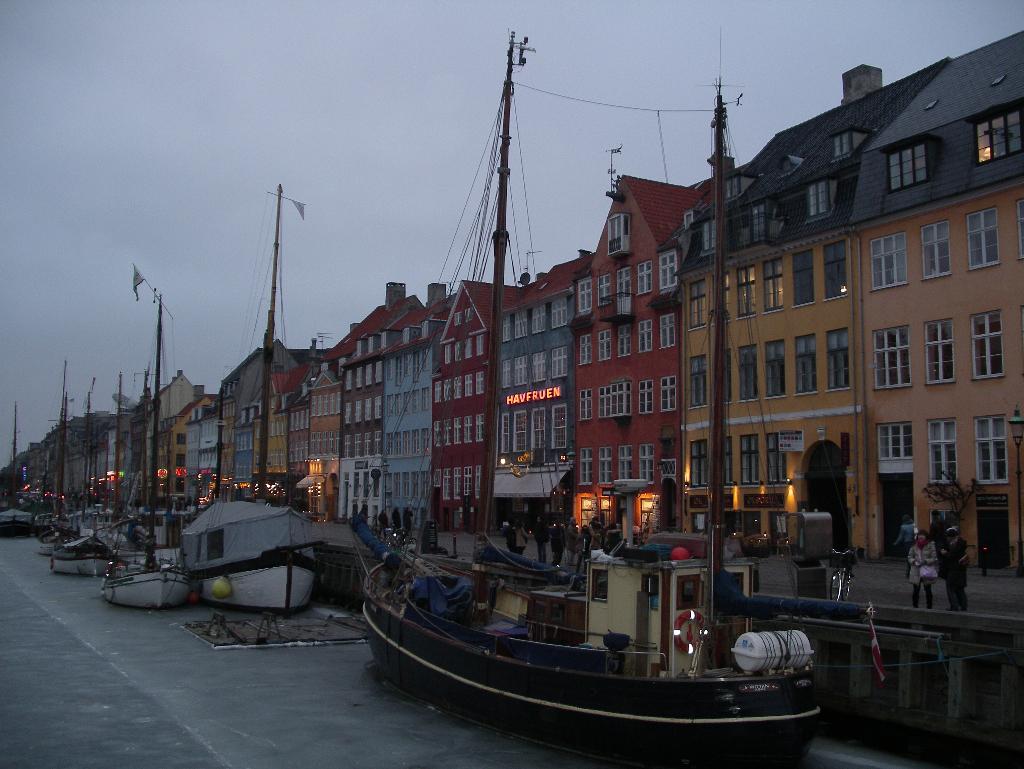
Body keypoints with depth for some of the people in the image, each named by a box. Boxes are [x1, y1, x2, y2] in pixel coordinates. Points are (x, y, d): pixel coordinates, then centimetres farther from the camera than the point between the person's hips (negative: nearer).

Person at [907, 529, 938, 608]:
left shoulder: (931, 545, -6)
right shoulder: (914, 546, 3)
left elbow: (934, 558, -8)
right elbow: (909, 556, 8)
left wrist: (925, 562, -20)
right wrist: (914, 561, -12)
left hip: (927, 571, -2)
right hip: (916, 572, 2)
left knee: (928, 590, 9)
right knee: (916, 590, 6)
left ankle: (929, 607, 20)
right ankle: (915, 606, 17)